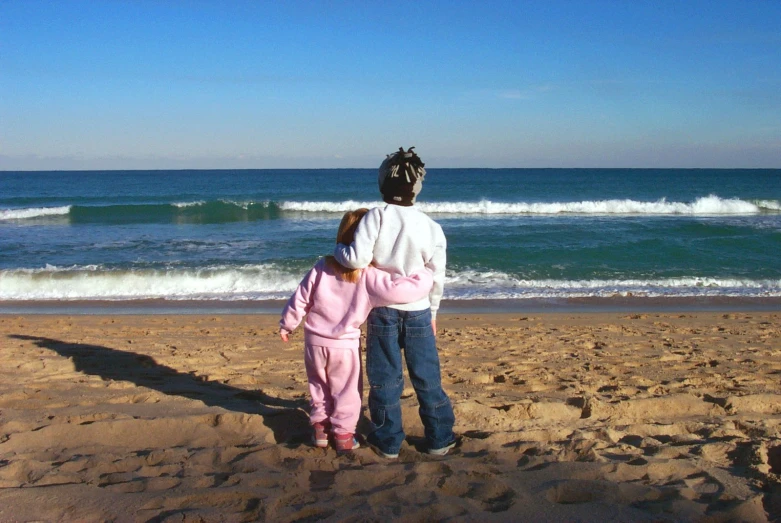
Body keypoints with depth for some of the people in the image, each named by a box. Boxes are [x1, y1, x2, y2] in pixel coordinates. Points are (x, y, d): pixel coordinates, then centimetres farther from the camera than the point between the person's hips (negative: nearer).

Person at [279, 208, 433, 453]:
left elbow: (300, 299, -1)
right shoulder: (369, 277, -19)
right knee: (346, 392, 16)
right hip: (345, 345, -3)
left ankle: (320, 427, 32)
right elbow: (404, 289, -26)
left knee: (320, 387, 23)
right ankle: (343, 434, 22)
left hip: (314, 341, 3)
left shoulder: (322, 267, -8)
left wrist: (286, 324, 15)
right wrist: (427, 275, -6)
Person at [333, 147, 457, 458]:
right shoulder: (430, 226, -4)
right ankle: (439, 439, 21)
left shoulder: (376, 216, -13)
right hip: (418, 311, 2)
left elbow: (358, 259, -22)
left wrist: (338, 250, 0)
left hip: (382, 310, -1)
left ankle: (388, 442, 19)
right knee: (427, 378, 12)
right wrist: (432, 312, 14)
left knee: (385, 379, 10)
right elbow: (437, 277, 1)